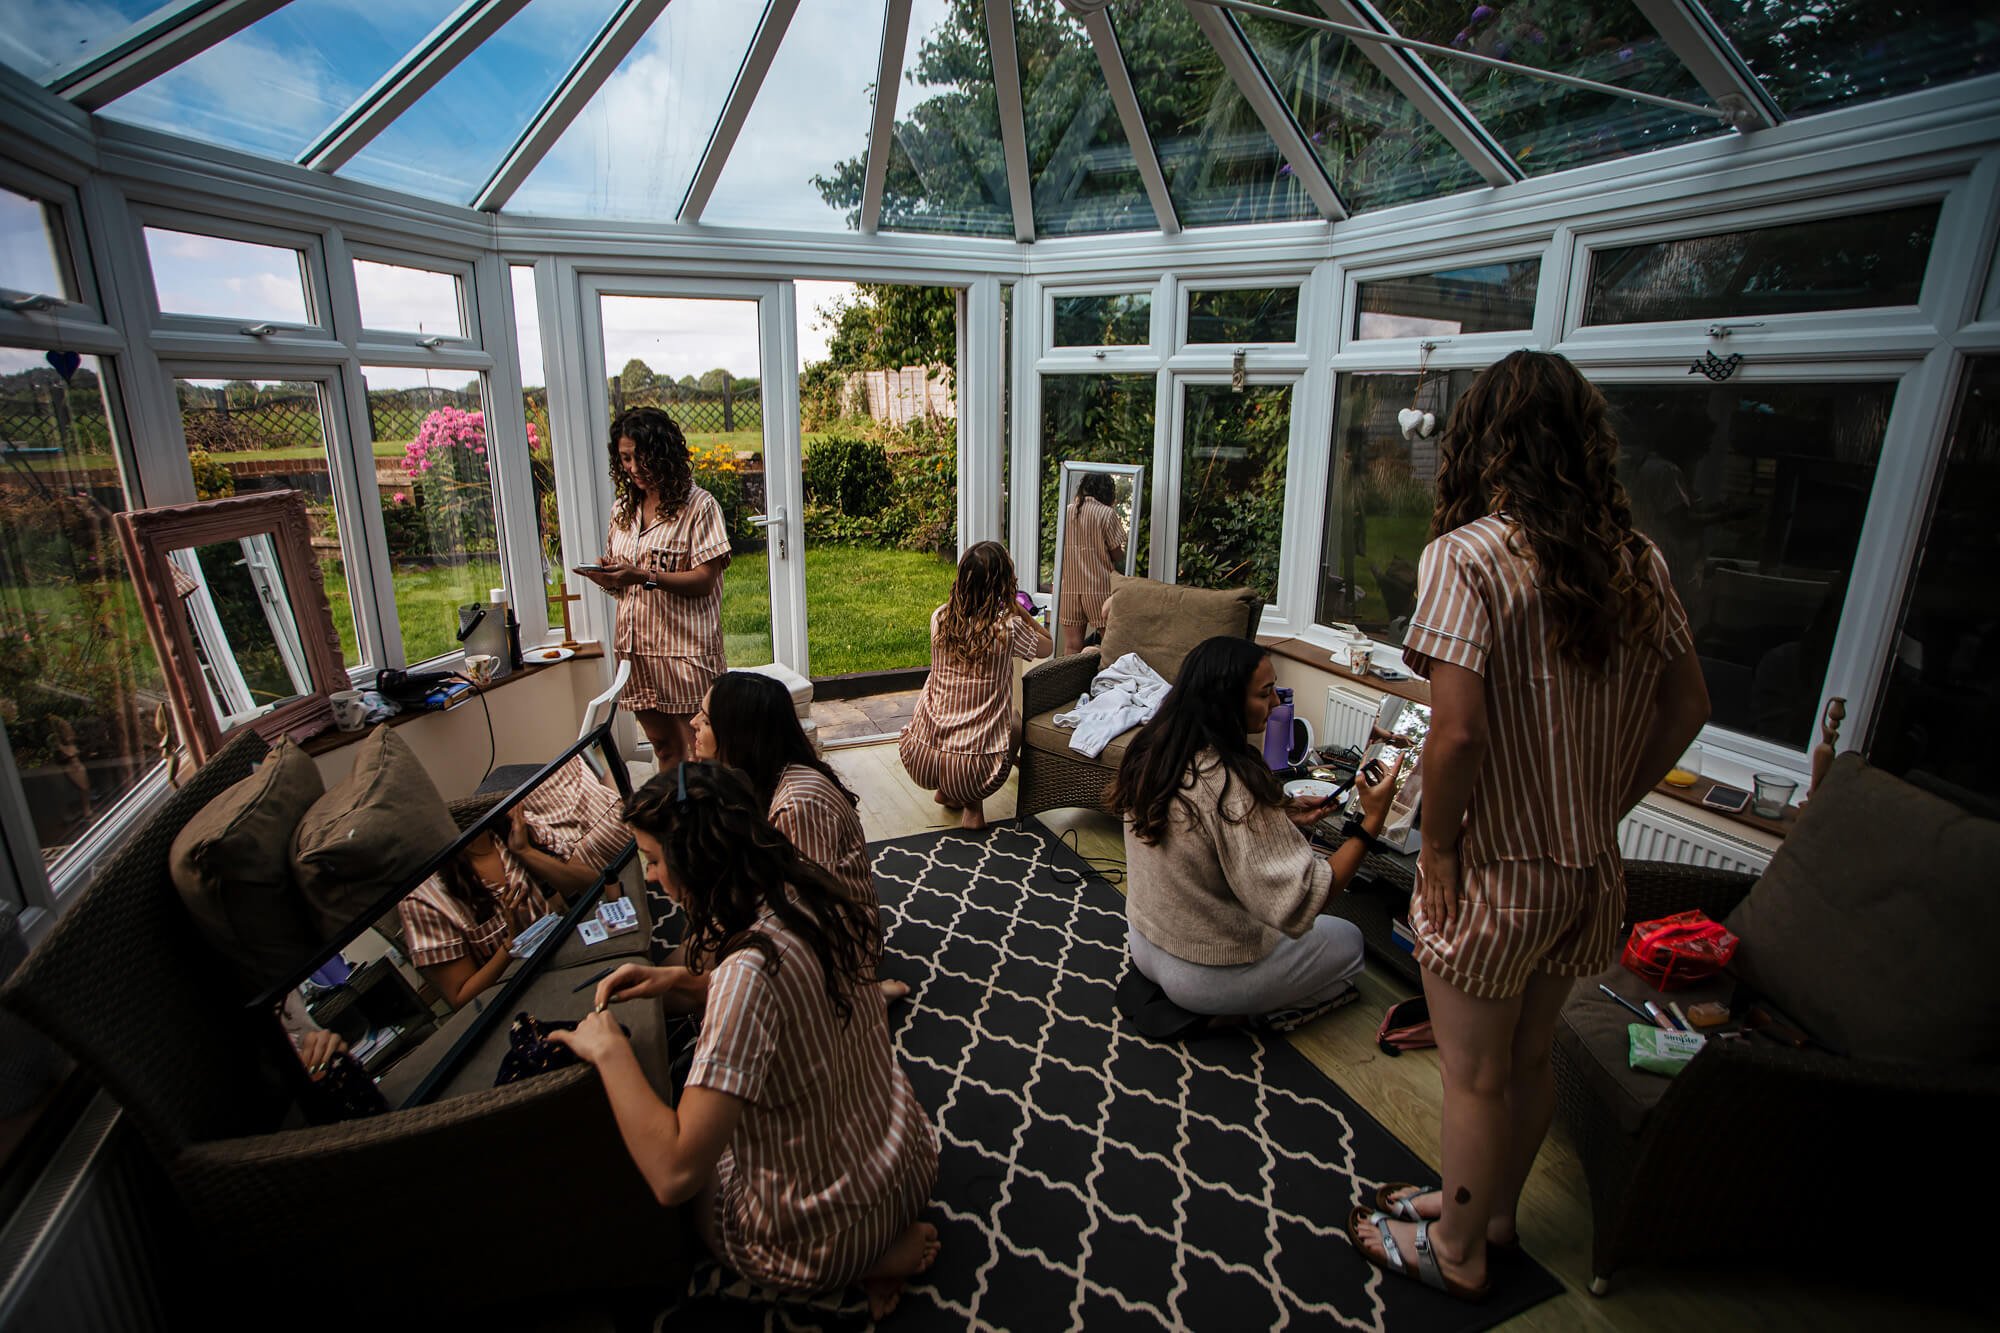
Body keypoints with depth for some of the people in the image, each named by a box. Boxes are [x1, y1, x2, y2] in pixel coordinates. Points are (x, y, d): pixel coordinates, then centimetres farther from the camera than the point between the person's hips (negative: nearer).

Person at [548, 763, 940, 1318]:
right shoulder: (811, 897, -10)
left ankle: (872, 1257, 10)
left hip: (824, 1240, -6)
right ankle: (889, 1240, 16)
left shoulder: (749, 971, -34)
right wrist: (679, 982, -2)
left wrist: (609, 1049, -23)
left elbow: (674, 1174, -35)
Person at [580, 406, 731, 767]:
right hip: (636, 644, 6)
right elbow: (619, 574, 18)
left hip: (685, 646, -6)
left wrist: (644, 577, -25)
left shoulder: (698, 505, -7)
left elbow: (704, 581, -13)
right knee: (663, 744, 15)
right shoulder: (623, 510, 14)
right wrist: (607, 577, -6)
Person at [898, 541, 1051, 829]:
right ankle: (973, 805, 19)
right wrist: (1015, 607, 6)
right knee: (1015, 722, 29)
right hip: (975, 770, -4)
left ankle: (945, 792, 30)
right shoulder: (1008, 628, -14)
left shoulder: (939, 618, -4)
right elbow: (1047, 647, 8)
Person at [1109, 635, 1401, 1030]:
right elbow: (1296, 907, -29)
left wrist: (1282, 818, 2)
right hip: (1202, 977, -7)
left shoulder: (1150, 751, -8)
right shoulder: (1232, 784, -32)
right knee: (1347, 939, 15)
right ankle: (1248, 1009, 4)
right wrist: (1372, 821, -26)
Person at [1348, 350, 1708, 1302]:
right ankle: (1492, 1209, 47)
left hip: (1494, 869, -7)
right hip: (1589, 868, 7)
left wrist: (1436, 847, -12)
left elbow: (1457, 733, -27)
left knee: (1474, 1077, 14)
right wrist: (1604, 807, 13)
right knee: (1528, 1058, 24)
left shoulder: (1466, 554, -20)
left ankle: (1455, 1251, 37)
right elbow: (1687, 706, 8)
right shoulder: (1636, 559, 1)